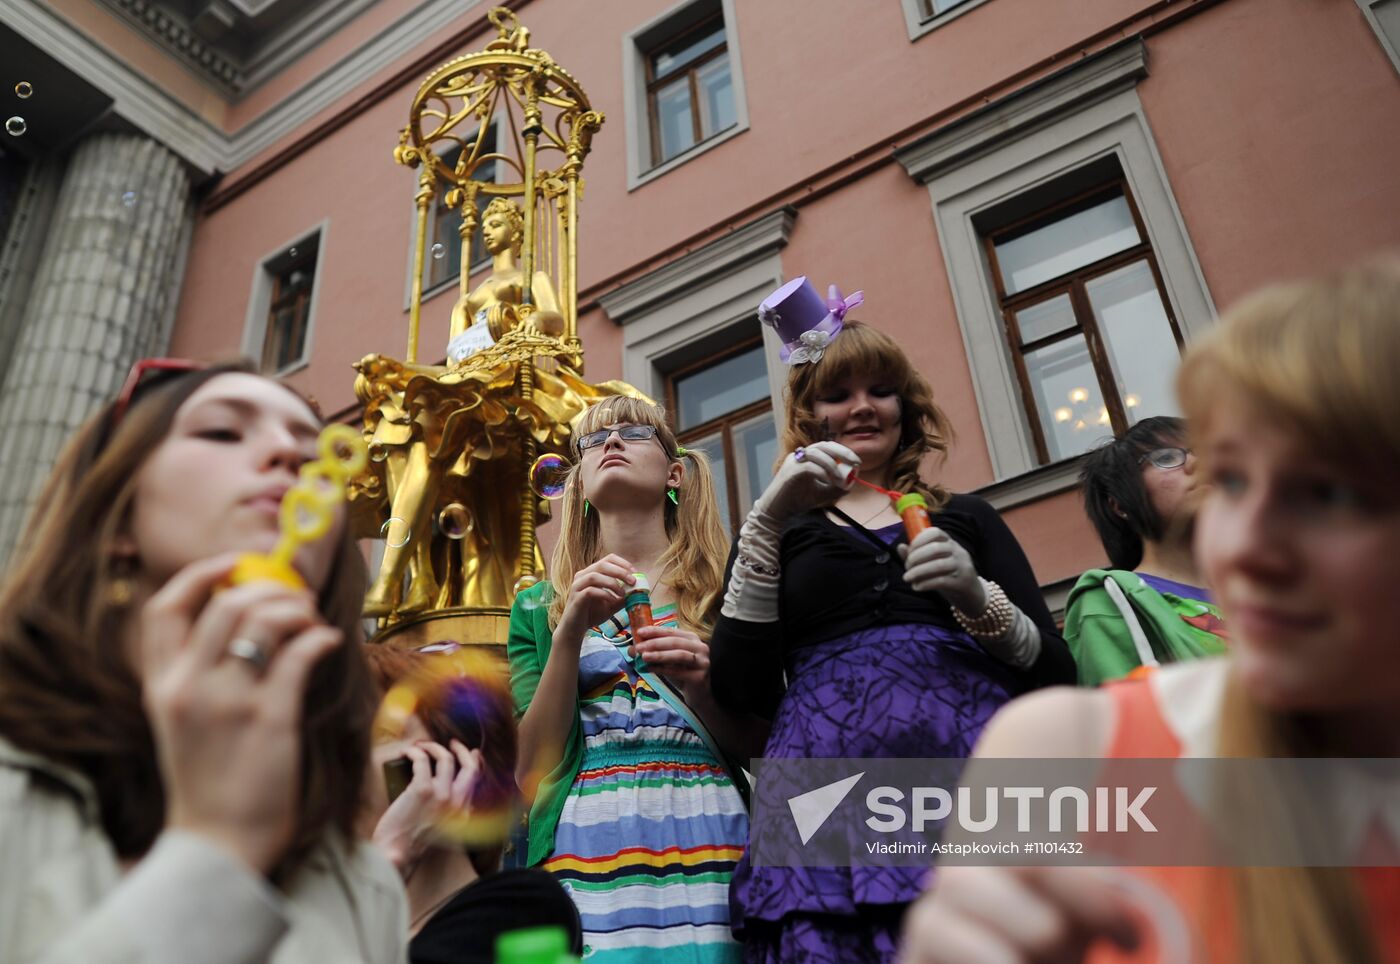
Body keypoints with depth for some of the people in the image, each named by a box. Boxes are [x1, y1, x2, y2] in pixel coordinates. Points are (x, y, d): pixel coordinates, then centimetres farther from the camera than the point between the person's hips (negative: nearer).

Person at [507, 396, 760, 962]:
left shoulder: (722, 590, 8)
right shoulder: (539, 607, 10)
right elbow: (532, 768, 0)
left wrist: (703, 688, -13)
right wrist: (570, 633, -11)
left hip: (711, 839, 0)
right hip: (588, 847, 0)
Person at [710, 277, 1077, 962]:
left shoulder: (967, 517, 20)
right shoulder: (778, 534, 17)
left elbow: (1057, 675, 11)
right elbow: (738, 691, 1)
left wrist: (978, 598, -8)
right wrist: (767, 520, -5)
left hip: (972, 752, 1)